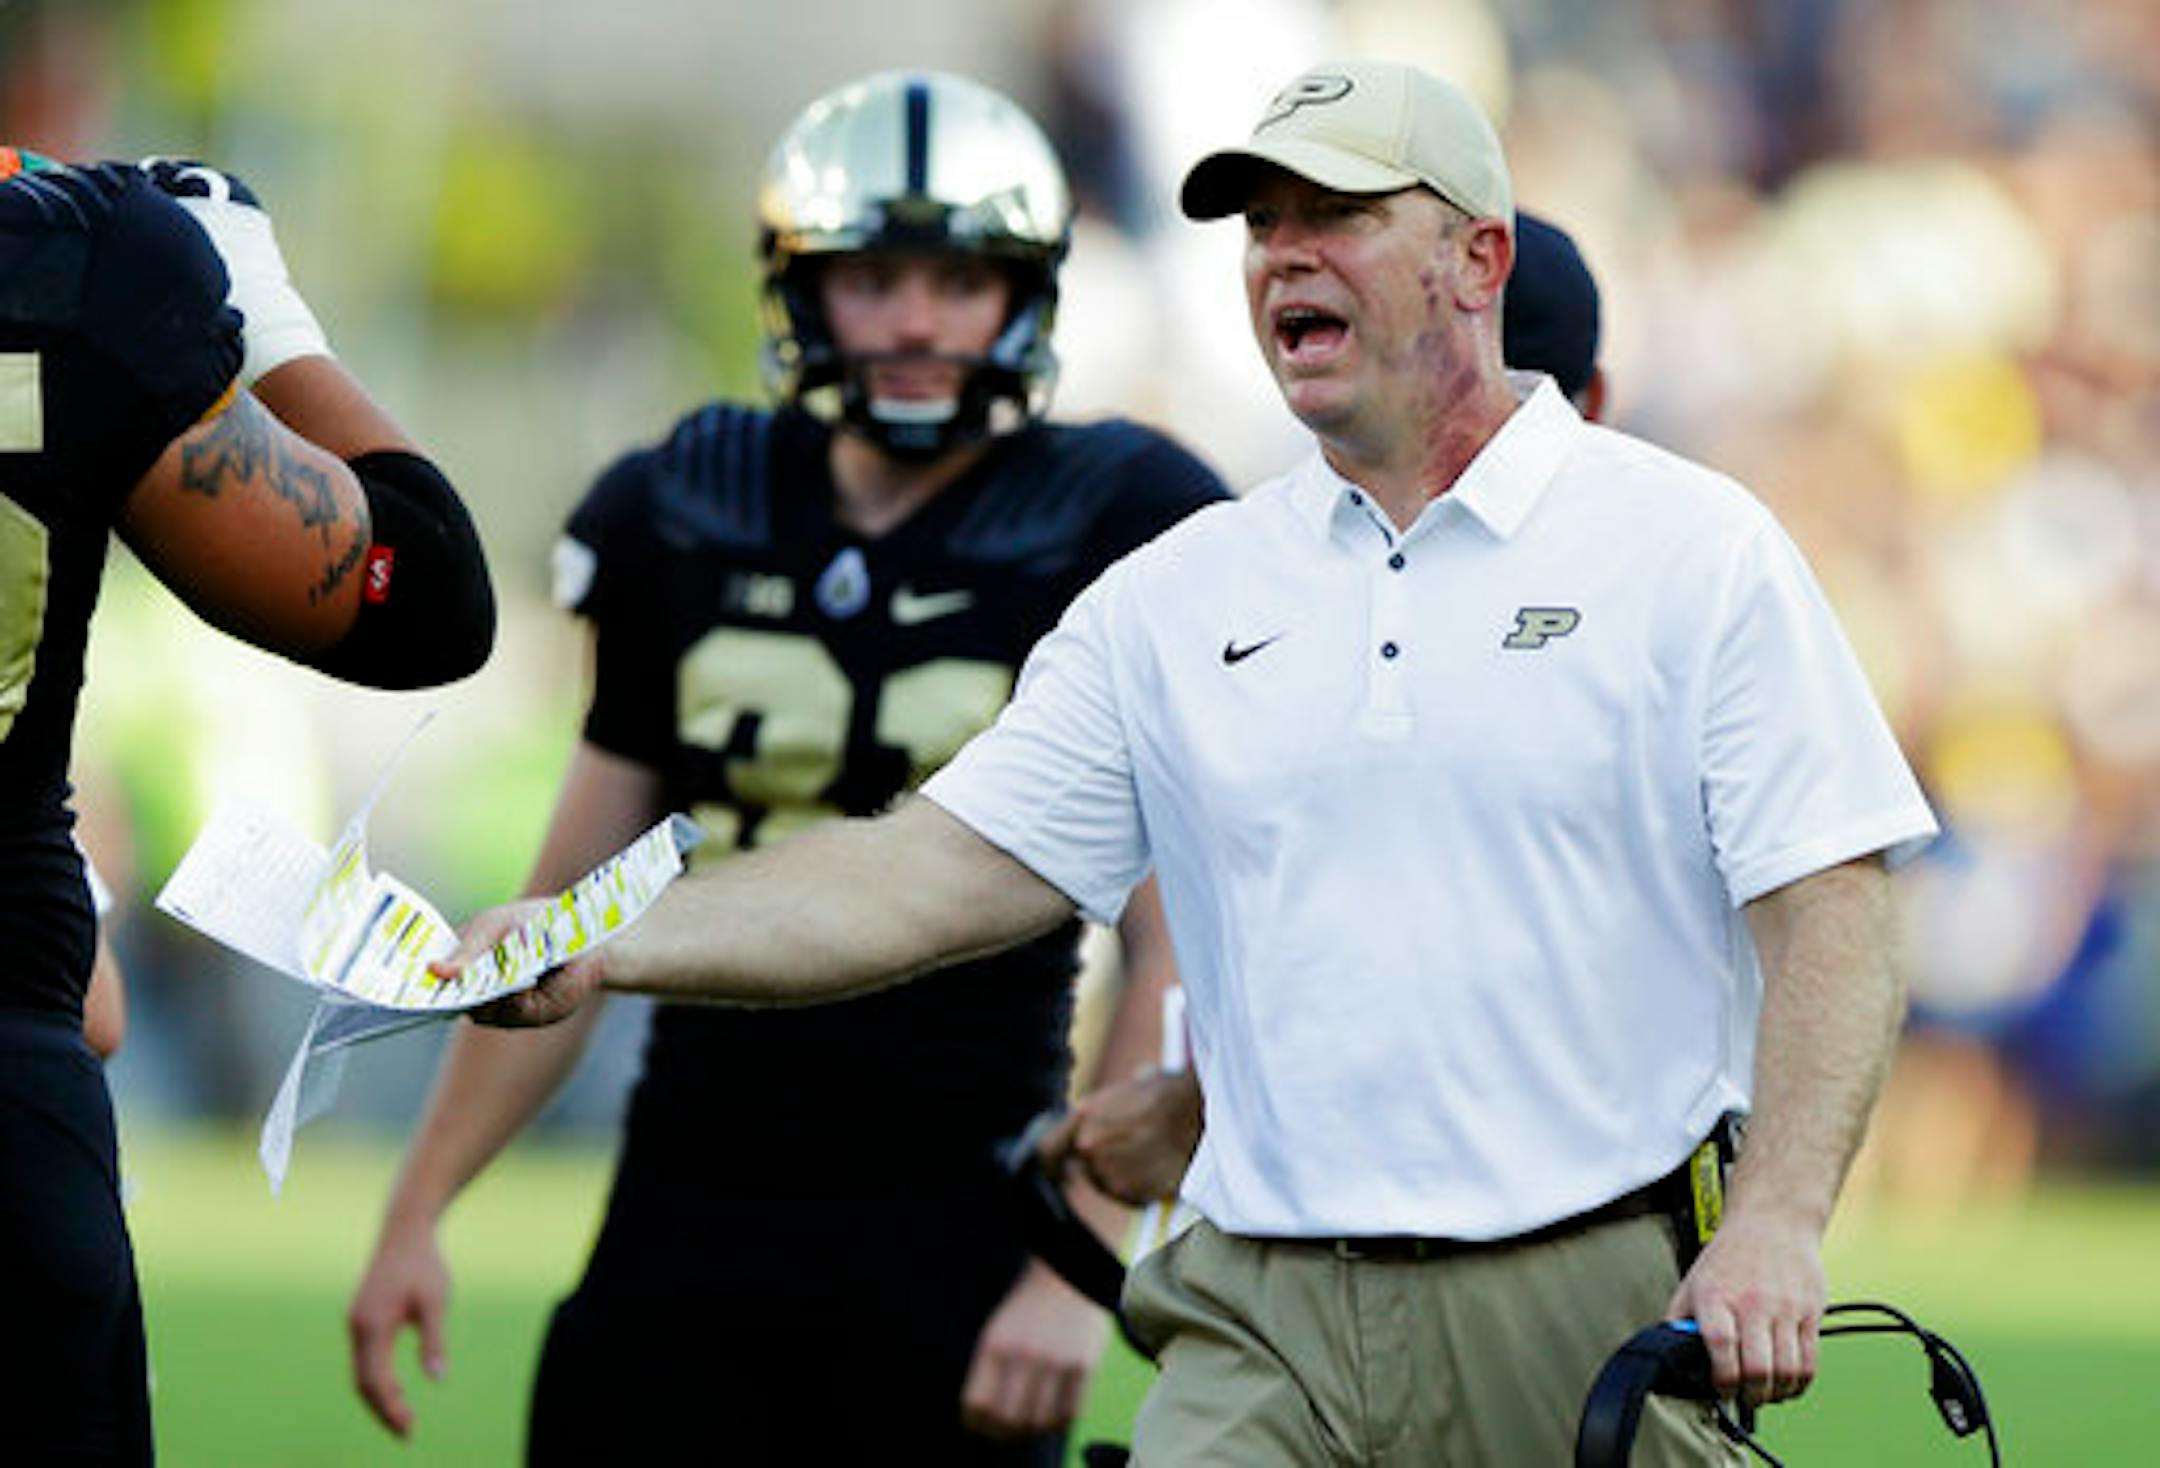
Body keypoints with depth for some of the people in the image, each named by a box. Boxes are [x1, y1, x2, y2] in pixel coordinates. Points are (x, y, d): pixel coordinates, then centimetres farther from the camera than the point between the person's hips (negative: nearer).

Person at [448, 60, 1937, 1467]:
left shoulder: (1691, 550, 2)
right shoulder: (1173, 602, 13)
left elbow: (1826, 916, -4)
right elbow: (937, 874, 8)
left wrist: (1778, 1227, -19)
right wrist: (603, 948, -6)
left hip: (1597, 1317, -3)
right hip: (1268, 1328, 3)